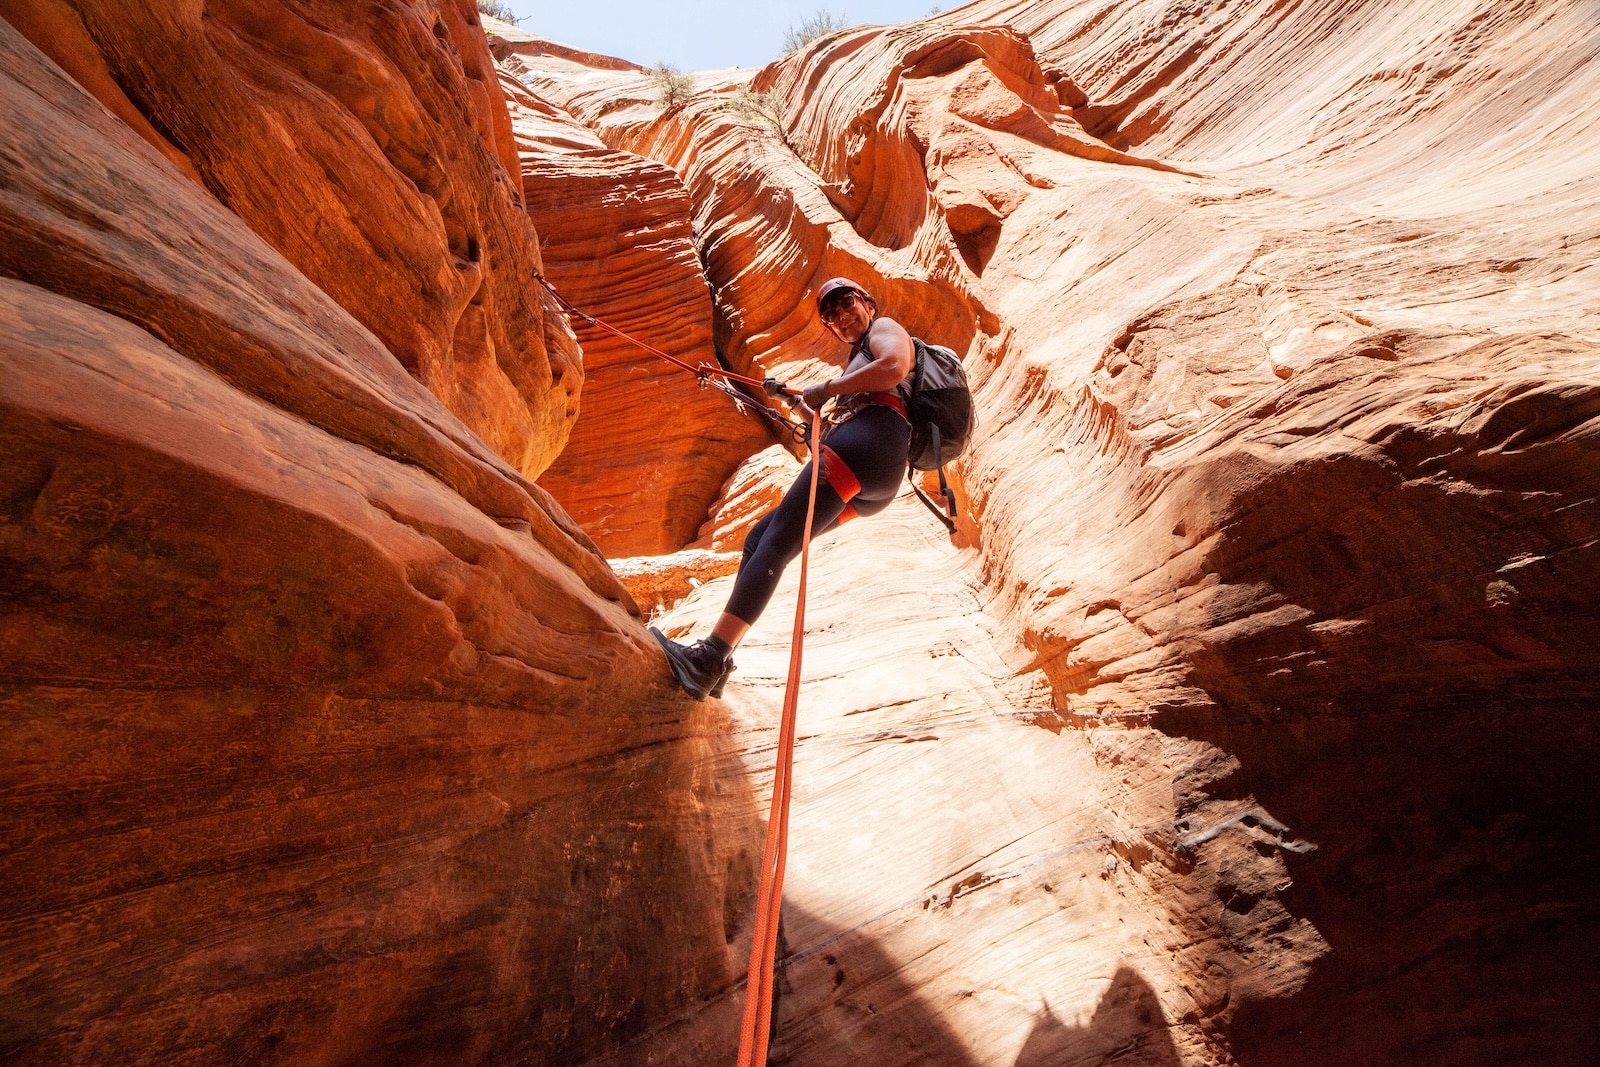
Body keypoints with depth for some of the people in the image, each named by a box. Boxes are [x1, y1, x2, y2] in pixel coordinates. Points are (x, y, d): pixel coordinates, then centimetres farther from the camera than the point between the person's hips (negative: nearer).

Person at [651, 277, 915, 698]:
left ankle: (708, 659, -27)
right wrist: (813, 414, 13)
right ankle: (715, 663, -2)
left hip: (868, 442, -9)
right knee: (758, 536, 4)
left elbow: (895, 367, -10)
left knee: (775, 544, -20)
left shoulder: (885, 328, 15)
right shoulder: (859, 359, 40)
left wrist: (827, 388, -4)